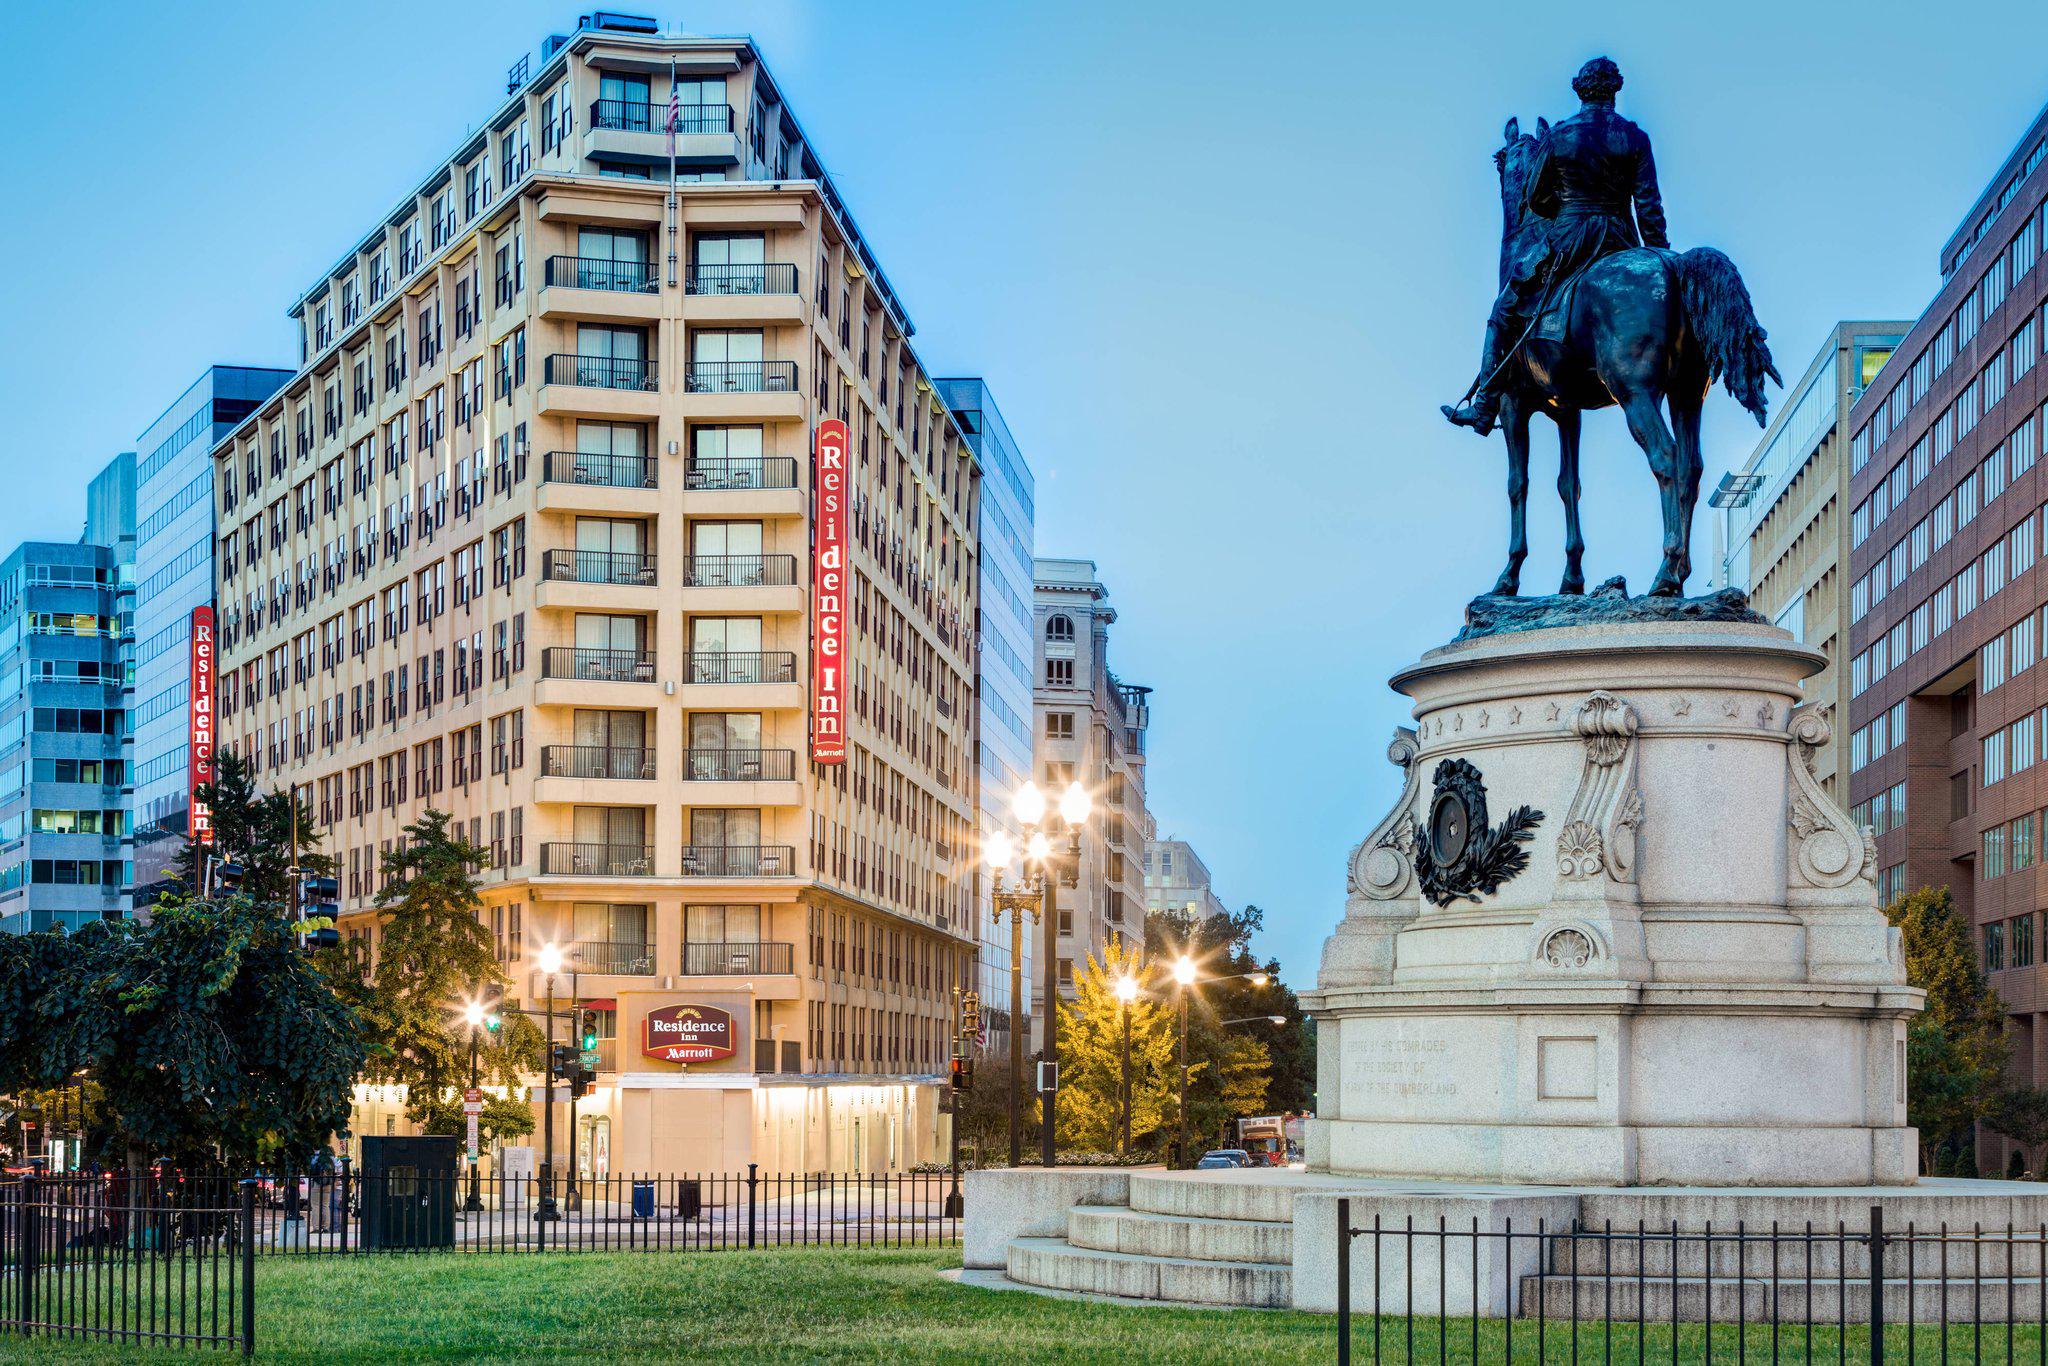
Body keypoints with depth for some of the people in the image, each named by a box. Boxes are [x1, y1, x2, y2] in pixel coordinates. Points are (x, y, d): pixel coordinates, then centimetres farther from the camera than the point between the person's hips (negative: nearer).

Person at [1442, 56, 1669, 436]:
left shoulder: (1557, 137, -3)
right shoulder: (1634, 138, -1)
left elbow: (1536, 199, 5)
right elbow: (1648, 205, -4)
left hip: (1565, 239, -2)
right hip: (1619, 241, 2)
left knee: (1505, 312, 9)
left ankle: (1483, 407, 3)